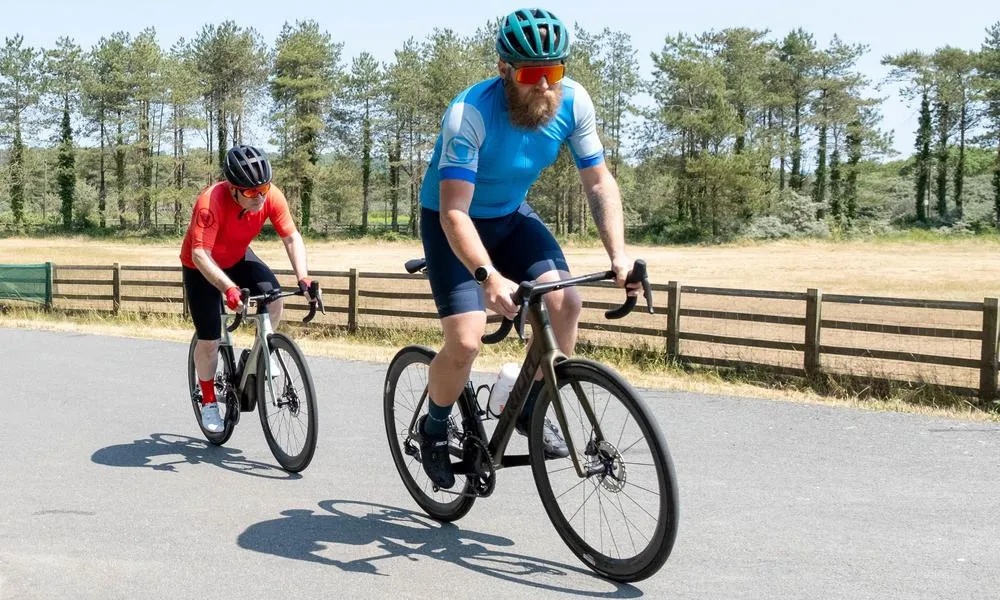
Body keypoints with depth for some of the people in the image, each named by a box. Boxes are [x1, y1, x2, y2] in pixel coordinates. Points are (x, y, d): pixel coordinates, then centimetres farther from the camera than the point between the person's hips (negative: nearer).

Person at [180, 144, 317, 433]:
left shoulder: (271, 196, -25)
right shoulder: (210, 202, -38)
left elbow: (292, 238, -19)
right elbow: (200, 253, -41)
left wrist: (303, 278, -32)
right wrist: (229, 288, -53)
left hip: (238, 257, 4)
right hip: (202, 266, -3)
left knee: (273, 296, -24)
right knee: (209, 339, -3)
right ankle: (208, 402, 20)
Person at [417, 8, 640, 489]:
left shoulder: (573, 103, -18)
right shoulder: (470, 113, -33)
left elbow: (599, 182, -10)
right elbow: (454, 212, -37)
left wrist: (618, 254, -23)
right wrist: (489, 277, -51)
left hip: (511, 215, 5)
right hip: (451, 221, -4)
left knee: (566, 302, -17)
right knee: (465, 340, -19)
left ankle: (530, 409, 6)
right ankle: (434, 428, 11)